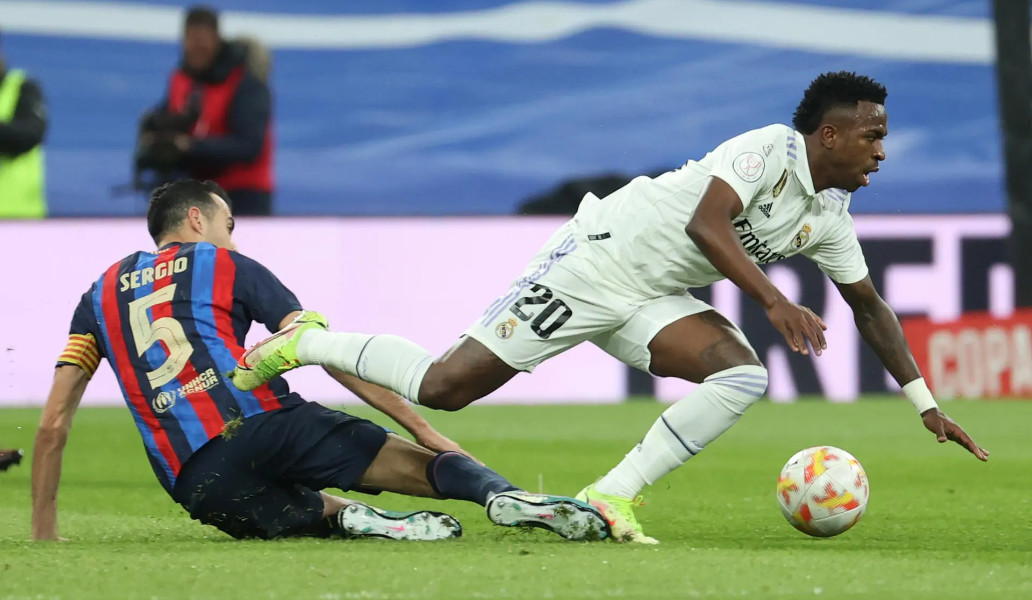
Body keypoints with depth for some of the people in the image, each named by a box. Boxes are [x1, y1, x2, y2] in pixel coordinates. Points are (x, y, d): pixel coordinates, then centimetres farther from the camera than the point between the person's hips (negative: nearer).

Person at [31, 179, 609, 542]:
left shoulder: (100, 294, 24)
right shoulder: (229, 267, 17)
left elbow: (53, 422, 17)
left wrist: (44, 533, 23)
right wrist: (421, 426, 9)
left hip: (196, 484, 2)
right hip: (264, 426, -2)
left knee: (318, 511, 26)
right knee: (430, 465, 1)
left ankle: (349, 518, -9)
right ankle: (506, 496, -31)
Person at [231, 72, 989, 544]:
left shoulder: (830, 218, 7)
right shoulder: (769, 149, -19)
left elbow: (869, 305, 17)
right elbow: (704, 224, -30)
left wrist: (925, 404, 13)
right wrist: (775, 300, -38)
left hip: (652, 299, 8)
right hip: (597, 262, -8)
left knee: (742, 376, -18)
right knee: (444, 387, -10)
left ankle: (611, 499, -12)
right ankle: (307, 343, 13)